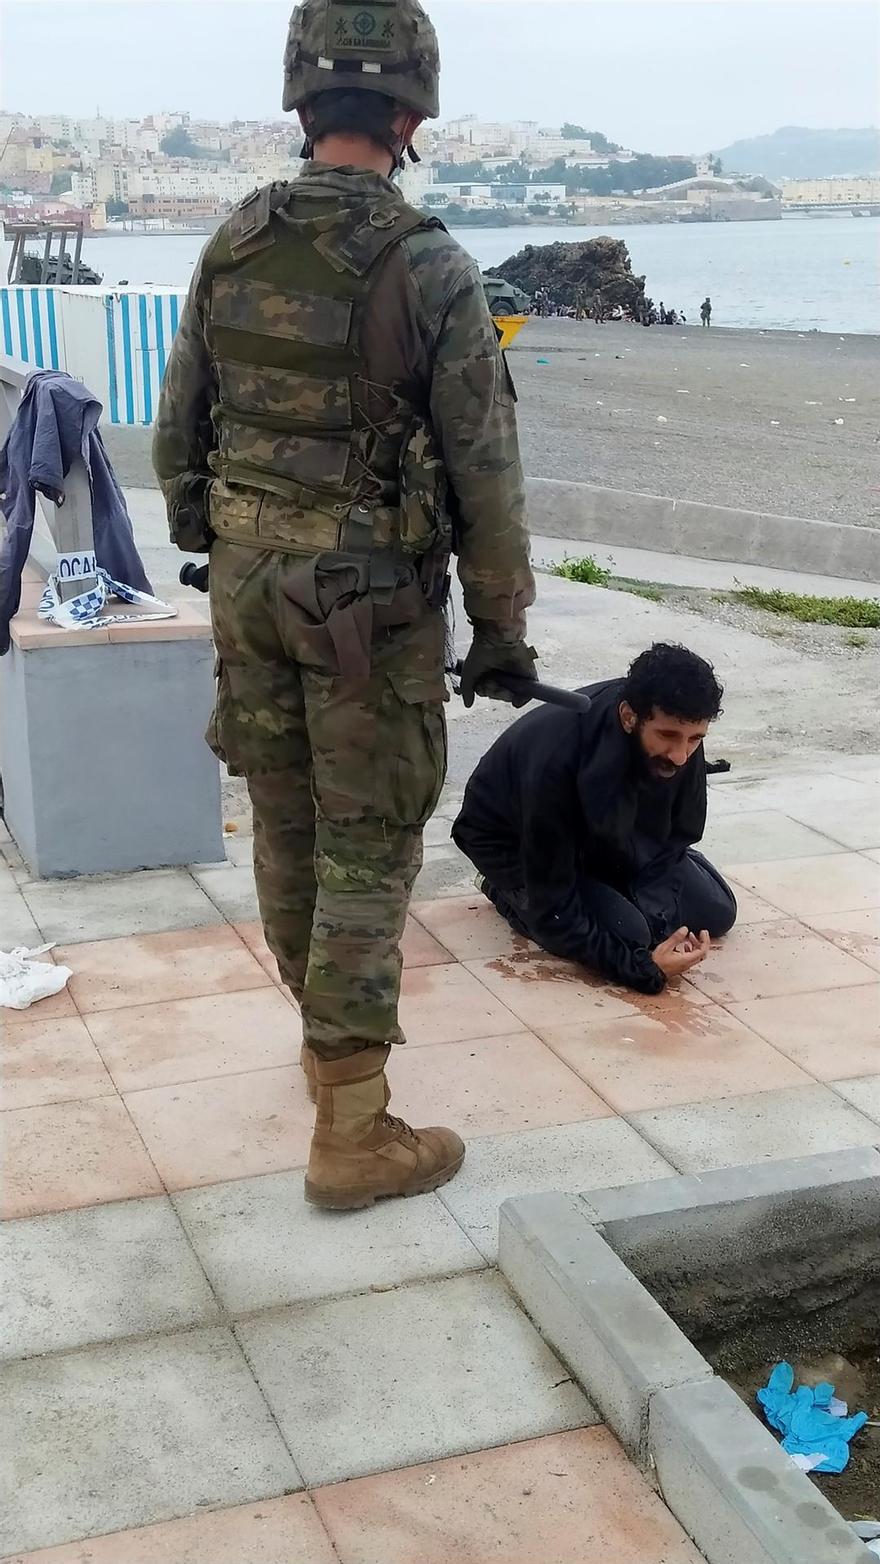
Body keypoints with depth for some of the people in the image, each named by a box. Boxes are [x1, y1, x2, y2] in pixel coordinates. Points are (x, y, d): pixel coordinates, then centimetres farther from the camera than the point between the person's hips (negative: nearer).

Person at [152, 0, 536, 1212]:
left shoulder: (230, 250, 0)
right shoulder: (431, 270, -17)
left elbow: (180, 433, 8)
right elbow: (487, 476, -14)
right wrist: (505, 630, -3)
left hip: (251, 581, 6)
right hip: (373, 603, -5)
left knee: (286, 818, 18)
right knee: (370, 851, 0)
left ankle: (330, 1018, 38)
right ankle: (352, 1135, 4)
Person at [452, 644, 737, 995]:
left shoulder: (677, 729, -26)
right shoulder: (555, 763, -42)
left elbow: (673, 838, -11)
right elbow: (553, 912, -34)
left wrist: (658, 921, -26)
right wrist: (643, 966, -40)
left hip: (609, 831, 6)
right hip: (512, 842, -5)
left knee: (716, 914, 0)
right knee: (626, 933, -25)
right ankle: (510, 892, 1)